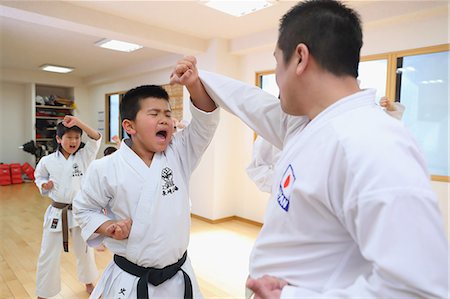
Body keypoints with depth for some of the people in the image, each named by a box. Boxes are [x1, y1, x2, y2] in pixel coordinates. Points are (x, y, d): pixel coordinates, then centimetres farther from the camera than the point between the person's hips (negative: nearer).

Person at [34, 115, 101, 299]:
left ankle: (88, 282, 43)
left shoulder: (84, 156, -6)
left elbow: (96, 138, -20)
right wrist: (44, 185, -8)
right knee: (49, 255, 10)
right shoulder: (47, 161, -4)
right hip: (56, 213, 0)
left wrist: (78, 122, -30)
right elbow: (39, 176, 14)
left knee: (85, 250, 18)